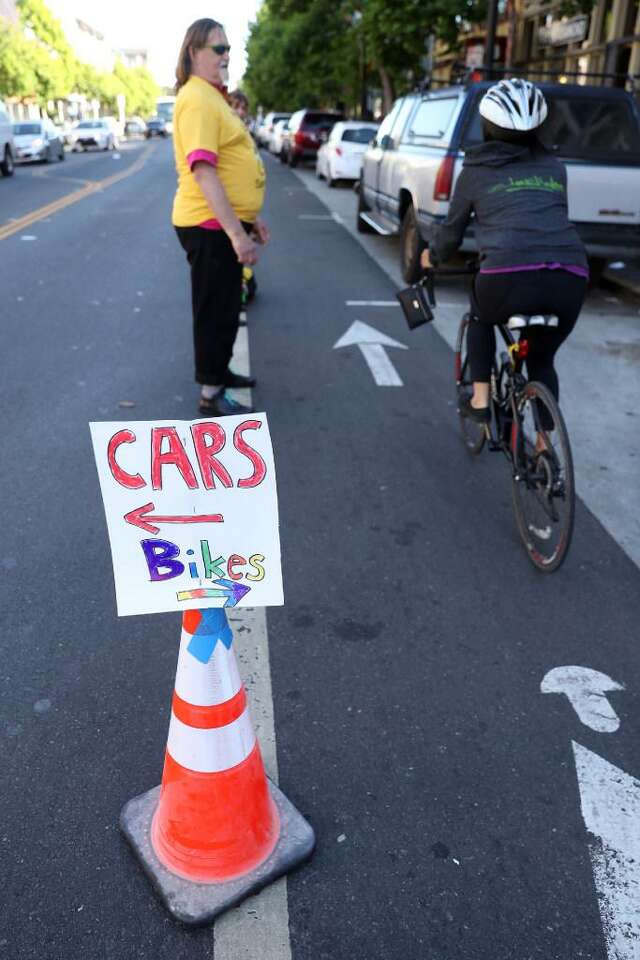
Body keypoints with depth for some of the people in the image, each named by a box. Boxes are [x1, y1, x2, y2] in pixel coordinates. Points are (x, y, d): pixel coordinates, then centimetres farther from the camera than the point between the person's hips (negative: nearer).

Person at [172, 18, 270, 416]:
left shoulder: (213, 96, 17)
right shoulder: (197, 99, -16)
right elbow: (203, 171, -25)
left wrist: (249, 218, 22)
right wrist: (236, 232, -29)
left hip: (225, 223, 10)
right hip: (211, 226, -10)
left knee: (227, 305, 20)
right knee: (215, 308, -2)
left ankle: (219, 370, 36)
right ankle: (211, 394, 8)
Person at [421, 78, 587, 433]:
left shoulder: (476, 170, 16)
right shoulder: (553, 168, 23)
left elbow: (452, 230, 25)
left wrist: (433, 257, 45)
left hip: (509, 276, -3)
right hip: (570, 279, 3)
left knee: (481, 317, 34)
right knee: (542, 360, 27)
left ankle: (480, 399, 26)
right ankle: (545, 446, 25)